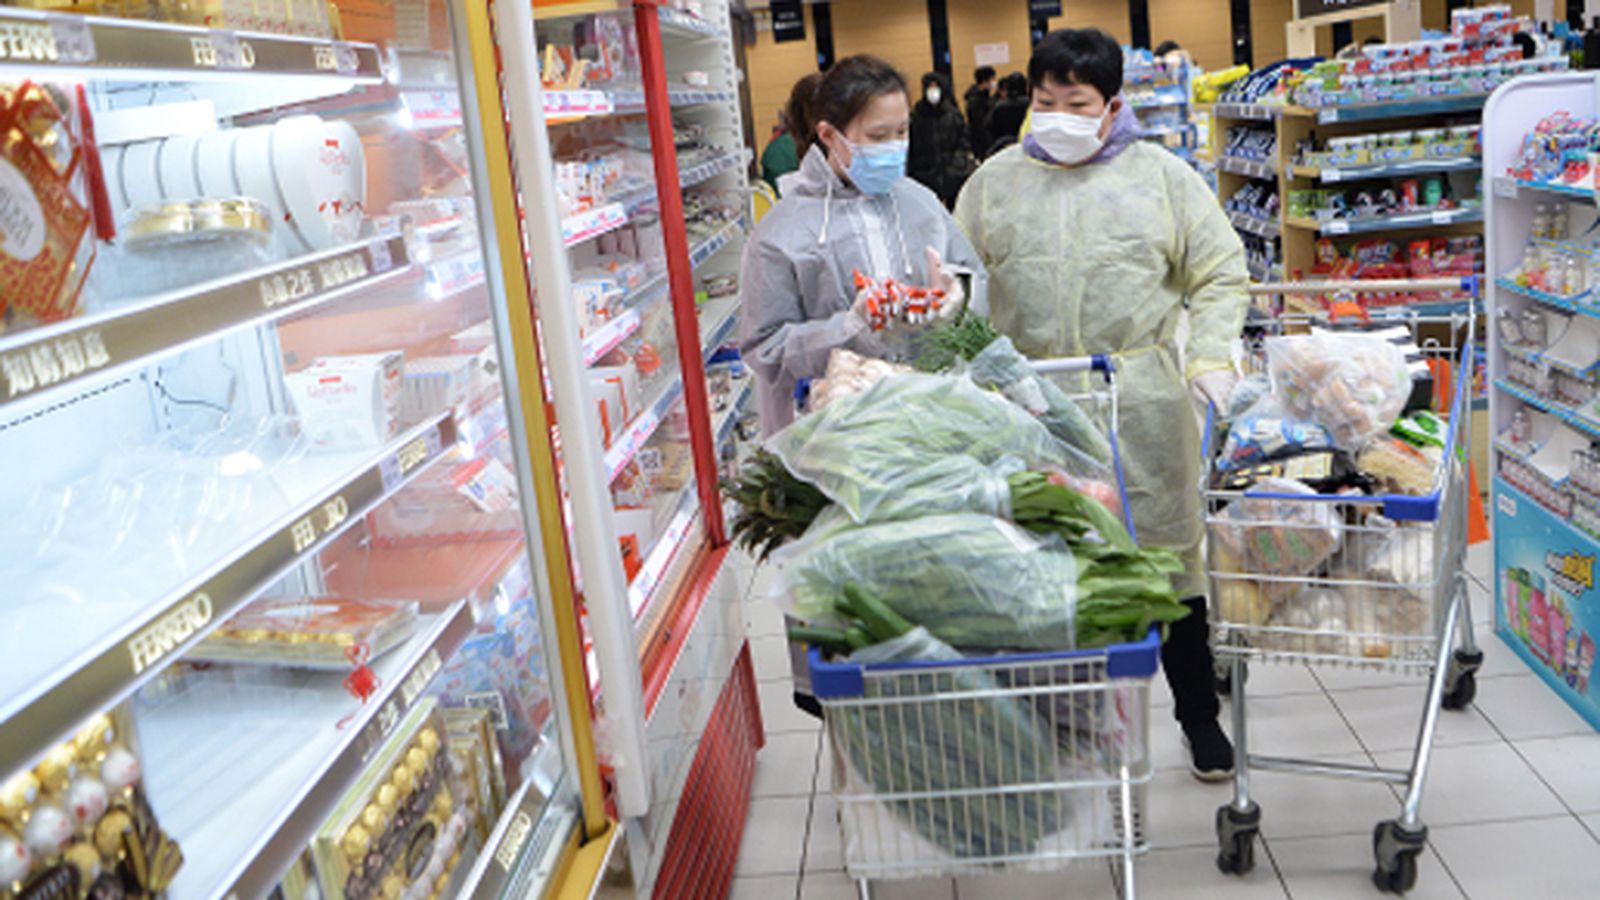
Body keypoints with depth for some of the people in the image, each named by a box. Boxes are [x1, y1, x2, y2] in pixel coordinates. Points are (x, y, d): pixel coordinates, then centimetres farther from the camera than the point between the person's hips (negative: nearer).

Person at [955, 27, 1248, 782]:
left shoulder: (1162, 176, 5)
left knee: (1169, 550, 7)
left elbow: (1220, 275, 7)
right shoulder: (995, 181, 8)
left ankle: (1198, 711, 24)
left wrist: (1212, 357, -5)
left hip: (1143, 407, -1)